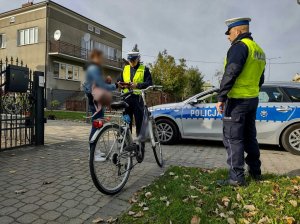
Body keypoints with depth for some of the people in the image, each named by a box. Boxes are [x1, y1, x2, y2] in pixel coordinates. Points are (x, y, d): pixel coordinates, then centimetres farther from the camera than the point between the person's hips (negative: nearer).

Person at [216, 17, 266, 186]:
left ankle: (237, 177, 0)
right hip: (253, 99, 9)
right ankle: (255, 172, 27)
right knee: (249, 137, 17)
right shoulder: (259, 50, 17)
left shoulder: (240, 46, -12)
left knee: (232, 138, -4)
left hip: (237, 100, -9)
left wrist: (221, 97, -21)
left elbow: (230, 73, -23)